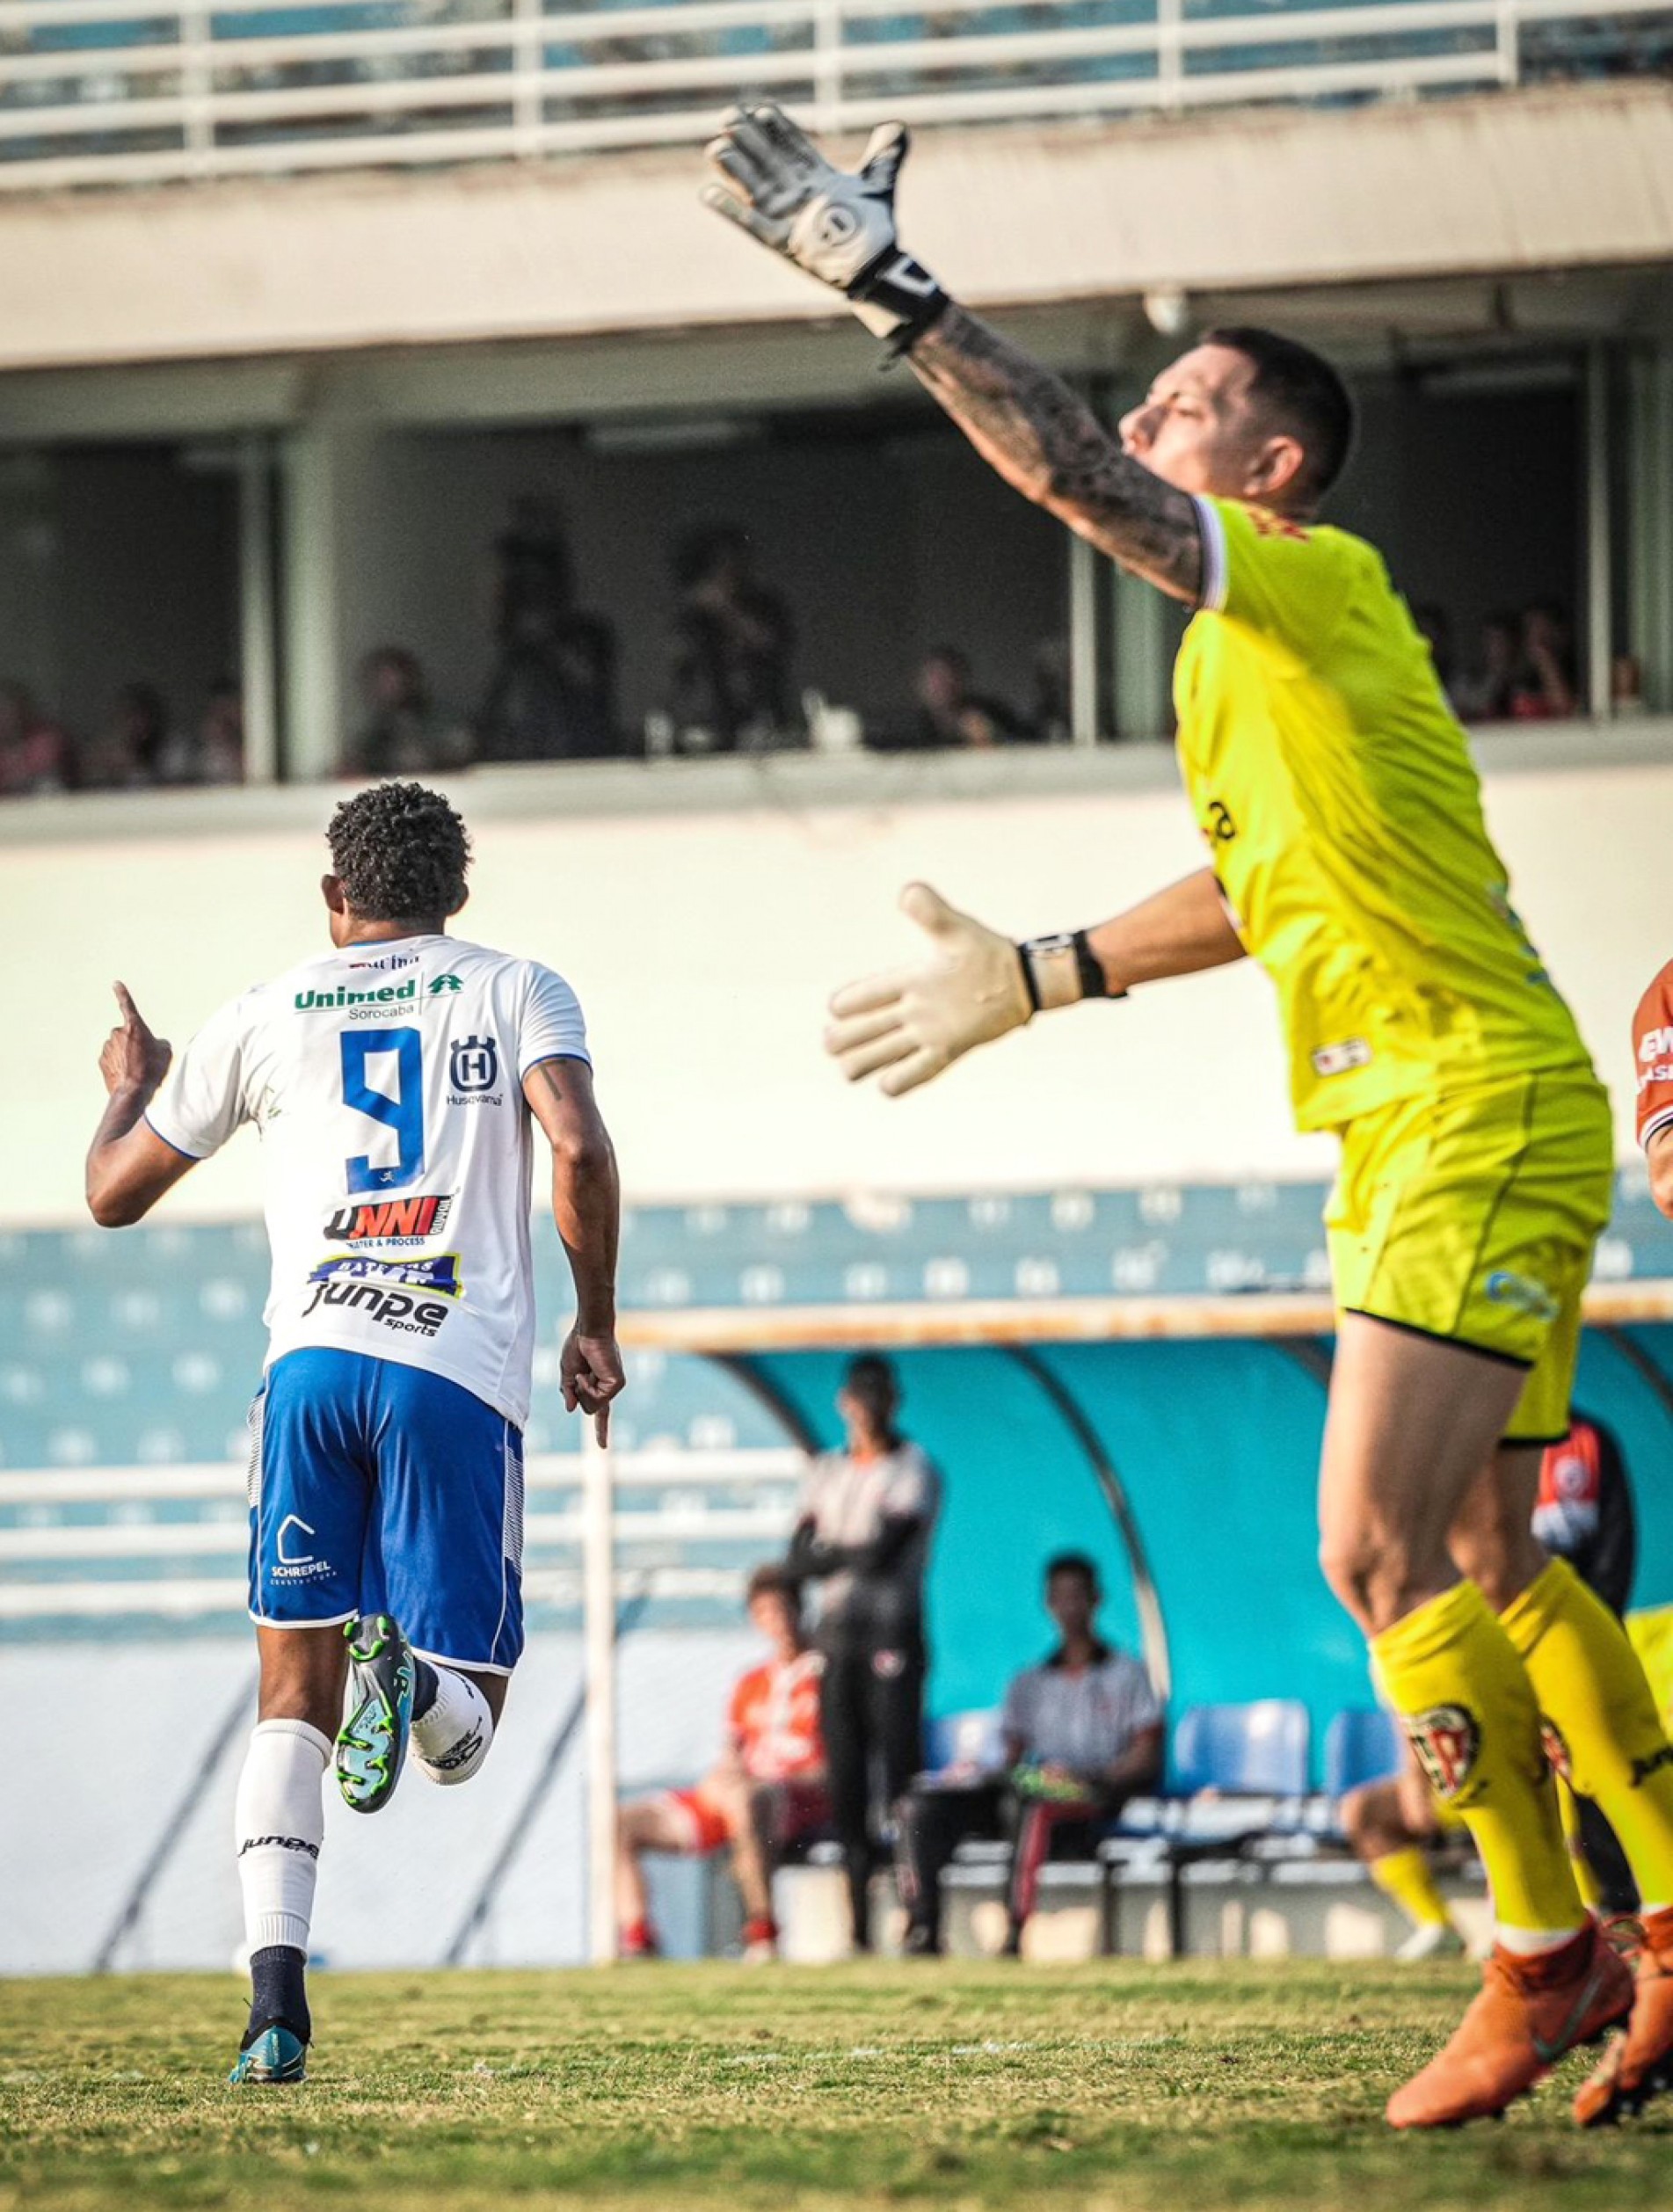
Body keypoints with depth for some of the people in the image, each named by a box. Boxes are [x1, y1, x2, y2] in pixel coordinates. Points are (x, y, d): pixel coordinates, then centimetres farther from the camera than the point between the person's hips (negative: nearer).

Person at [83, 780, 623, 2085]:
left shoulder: (268, 1017, 16)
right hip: (463, 1368, -1)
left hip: (311, 1357, 1)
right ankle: (412, 1671, -32)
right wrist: (596, 1329, 5)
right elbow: (578, 1148, -7)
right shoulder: (518, 993, 12)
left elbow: (115, 1193, 23)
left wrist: (131, 1086, 44)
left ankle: (277, 1984, -7)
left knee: (294, 1696, 11)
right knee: (460, 1736, 6)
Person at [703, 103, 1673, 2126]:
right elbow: (1263, 893, 30)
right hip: (1418, 1131, 10)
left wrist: (877, 275, -20)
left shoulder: (1318, 584, -10)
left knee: (1380, 1548, -15)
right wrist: (1028, 979, 31)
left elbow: (1065, 465, -21)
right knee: (1486, 1569, 12)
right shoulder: (1246, 649, 18)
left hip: (1480, 1110, -10)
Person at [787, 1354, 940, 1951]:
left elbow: (884, 1554, -13)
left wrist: (832, 1554, 0)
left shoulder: (913, 1471, -1)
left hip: (893, 1631, -6)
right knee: (845, 1781, 3)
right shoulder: (826, 1472, 17)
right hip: (837, 1632, 6)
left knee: (900, 1767, -12)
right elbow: (799, 1560, 8)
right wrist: (857, 1555, -7)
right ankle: (858, 1925, 4)